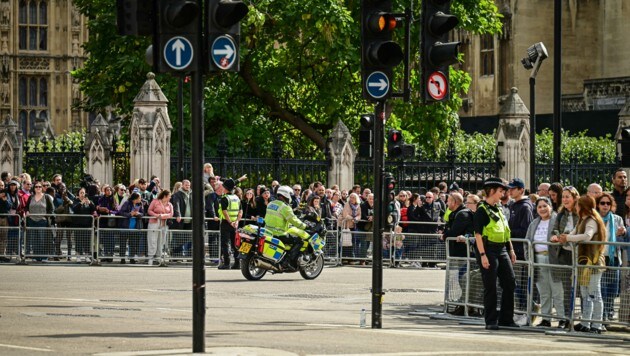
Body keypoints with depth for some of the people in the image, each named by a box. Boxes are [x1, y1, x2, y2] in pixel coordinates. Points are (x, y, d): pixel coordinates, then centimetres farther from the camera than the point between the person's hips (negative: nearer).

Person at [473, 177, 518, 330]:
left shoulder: (499, 209, 16)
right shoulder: (482, 210, -9)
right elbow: (478, 234, -14)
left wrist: (511, 250, 19)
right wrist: (482, 255, -21)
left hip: (502, 250, 8)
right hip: (489, 250, -8)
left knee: (510, 283, 6)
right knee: (490, 287, -3)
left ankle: (506, 318, 15)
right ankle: (491, 321, 4)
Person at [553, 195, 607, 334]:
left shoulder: (591, 221, -11)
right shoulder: (581, 221, 19)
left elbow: (587, 236, -29)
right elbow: (572, 235, 15)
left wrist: (568, 238, -24)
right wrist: (559, 238, -3)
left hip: (593, 261, -10)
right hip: (583, 261, 10)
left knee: (594, 294, -7)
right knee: (585, 295, 13)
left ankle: (597, 325, -6)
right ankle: (585, 324, 19)